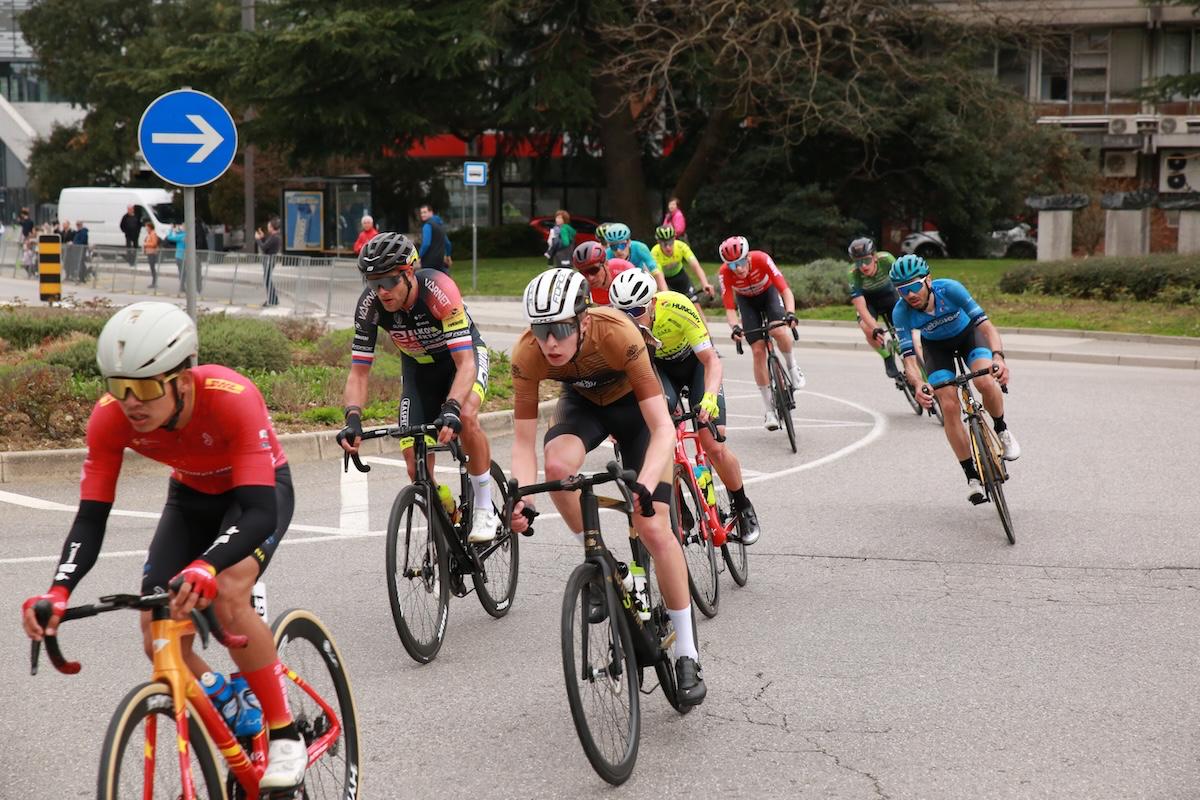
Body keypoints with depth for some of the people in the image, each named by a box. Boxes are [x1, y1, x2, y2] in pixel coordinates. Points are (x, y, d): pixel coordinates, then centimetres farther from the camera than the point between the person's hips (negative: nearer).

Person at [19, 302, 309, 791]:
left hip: (260, 489, -4)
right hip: (192, 496, 5)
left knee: (227, 594, -33)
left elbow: (259, 512, -45)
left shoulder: (233, 398, -40)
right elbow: (91, 517, -26)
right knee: (159, 640, -12)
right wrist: (57, 593, -44)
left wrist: (205, 568, -63)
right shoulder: (110, 418, -27)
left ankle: (285, 736, -16)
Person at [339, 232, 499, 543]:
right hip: (418, 367, 4)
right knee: (417, 468, -8)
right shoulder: (370, 304, -26)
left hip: (463, 353, -4)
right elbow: (358, 371, -21)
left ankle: (485, 511, -17)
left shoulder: (438, 290, -37)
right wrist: (353, 418, -39)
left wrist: (451, 410, -56)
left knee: (465, 417, -35)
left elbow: (465, 363, -40)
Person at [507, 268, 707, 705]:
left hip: (634, 404, -2)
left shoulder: (618, 335, -40)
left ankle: (687, 653, -1)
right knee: (558, 465, -33)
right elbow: (523, 442, -24)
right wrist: (523, 499, -41)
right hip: (583, 403, 2)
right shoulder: (527, 354, -31)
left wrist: (644, 485, -55)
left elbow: (663, 428, -39)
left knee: (654, 529, -13)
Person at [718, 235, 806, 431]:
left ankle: (793, 367, 1)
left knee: (779, 332, -31)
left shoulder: (761, 259, -35)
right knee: (758, 351, -9)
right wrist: (735, 327, -47)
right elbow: (730, 308, -27)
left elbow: (785, 290, -36)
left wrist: (790, 313, -53)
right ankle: (768, 408, -1)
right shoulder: (725, 272, -31)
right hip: (746, 301, 1)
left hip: (768, 292, -1)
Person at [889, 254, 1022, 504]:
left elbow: (986, 325, -37)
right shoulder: (901, 312, -29)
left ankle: (1001, 430, 1)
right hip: (936, 347, 1)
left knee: (986, 382, -30)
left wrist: (998, 357, -55)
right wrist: (918, 385, -52)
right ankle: (972, 476, -2)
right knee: (949, 406, -15)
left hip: (968, 334, -1)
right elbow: (909, 358, -31)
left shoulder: (949, 289, -35)